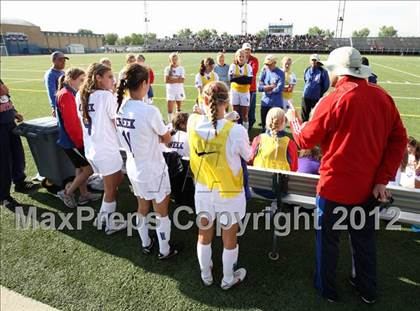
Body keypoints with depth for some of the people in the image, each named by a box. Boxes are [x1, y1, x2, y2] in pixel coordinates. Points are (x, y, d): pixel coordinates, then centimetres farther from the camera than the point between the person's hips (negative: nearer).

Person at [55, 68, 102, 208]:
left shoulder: (71, 93, 11)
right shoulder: (66, 95, -19)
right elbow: (70, 123, -22)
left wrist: (81, 139, 10)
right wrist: (80, 142, -15)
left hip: (74, 139, 9)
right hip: (72, 141, -9)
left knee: (82, 167, 17)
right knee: (90, 167, -2)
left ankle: (84, 194, 29)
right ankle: (67, 193, 10)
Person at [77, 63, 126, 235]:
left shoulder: (80, 96, 6)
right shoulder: (106, 95, -16)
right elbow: (117, 123, -9)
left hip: (90, 149, 8)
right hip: (106, 150, -8)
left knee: (118, 179, 25)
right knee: (110, 189, 11)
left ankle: (102, 217, 33)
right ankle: (109, 224, 28)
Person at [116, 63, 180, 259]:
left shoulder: (120, 108, -6)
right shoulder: (149, 111, -26)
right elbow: (167, 139, -11)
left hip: (133, 169, 7)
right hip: (153, 172, -7)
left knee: (142, 208, 25)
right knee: (162, 213, 14)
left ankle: (146, 244, 44)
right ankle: (164, 250, 32)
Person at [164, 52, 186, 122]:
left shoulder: (181, 68, 0)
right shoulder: (167, 69, -1)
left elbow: (182, 80, -12)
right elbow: (166, 80, -11)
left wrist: (172, 78, -15)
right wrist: (177, 79, -14)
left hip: (179, 91, 1)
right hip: (170, 91, -1)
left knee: (179, 107, 15)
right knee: (170, 109, -8)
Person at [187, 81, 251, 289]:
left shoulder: (193, 122, -17)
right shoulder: (236, 131, -27)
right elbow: (248, 156, -5)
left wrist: (206, 111, 4)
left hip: (203, 189, 3)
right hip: (229, 192, -3)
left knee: (204, 233, 23)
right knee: (229, 237, 19)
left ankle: (206, 275, 46)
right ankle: (228, 279, 42)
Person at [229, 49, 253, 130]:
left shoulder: (248, 67, -1)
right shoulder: (233, 66, -1)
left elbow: (250, 80, -12)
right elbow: (231, 78, -14)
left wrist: (237, 78, -17)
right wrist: (243, 78, -18)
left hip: (245, 92, 0)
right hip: (235, 91, 0)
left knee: (245, 113, 1)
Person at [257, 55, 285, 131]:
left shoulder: (280, 73, -6)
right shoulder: (264, 72, 4)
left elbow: (279, 89, -16)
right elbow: (259, 87, -4)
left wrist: (266, 88, -7)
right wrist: (272, 86, -11)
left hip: (277, 104, -4)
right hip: (265, 103, 4)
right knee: (264, 124, 14)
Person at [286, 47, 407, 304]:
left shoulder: (334, 100, -18)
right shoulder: (383, 97, -1)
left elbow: (305, 140, -10)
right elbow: (399, 140, -1)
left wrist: (293, 119, 9)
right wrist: (383, 179, -2)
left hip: (336, 186, -5)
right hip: (369, 187, 6)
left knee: (328, 239, 15)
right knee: (365, 239, 23)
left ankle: (327, 289, 34)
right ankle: (368, 291, 42)